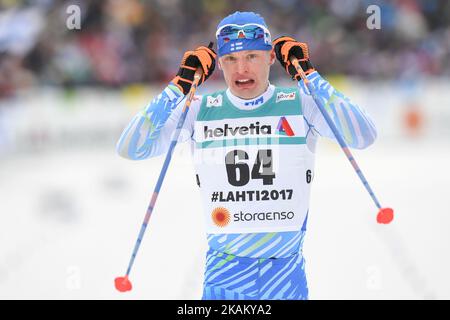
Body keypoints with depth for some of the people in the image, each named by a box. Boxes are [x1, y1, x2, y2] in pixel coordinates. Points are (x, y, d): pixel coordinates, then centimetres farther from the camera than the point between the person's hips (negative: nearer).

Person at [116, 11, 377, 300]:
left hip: (287, 273, 0)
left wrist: (308, 75, -17)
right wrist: (180, 86, -13)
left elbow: (364, 137, -17)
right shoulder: (200, 111, 0)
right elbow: (130, 149, -8)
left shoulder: (300, 104, -3)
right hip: (224, 274, 0)